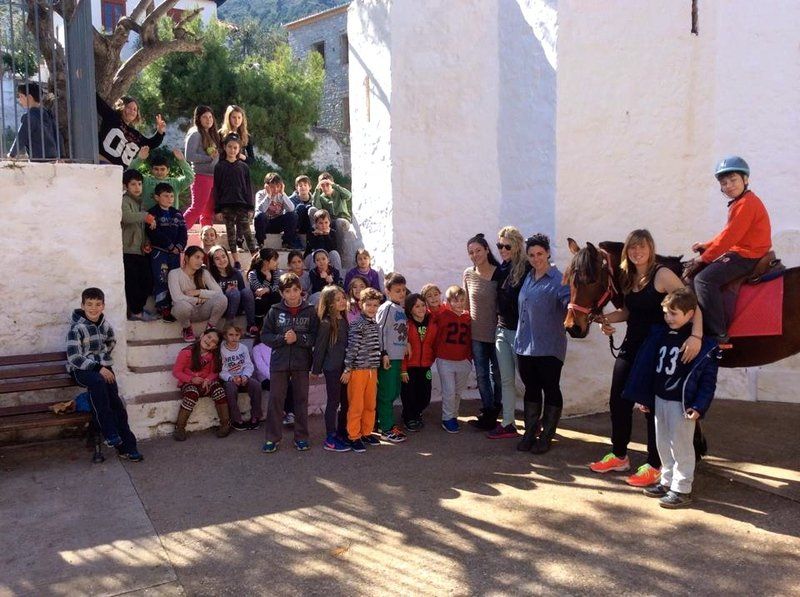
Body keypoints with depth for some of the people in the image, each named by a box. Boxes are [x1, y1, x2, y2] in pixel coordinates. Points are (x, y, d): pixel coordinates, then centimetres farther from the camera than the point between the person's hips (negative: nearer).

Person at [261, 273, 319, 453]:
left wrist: (297, 338, -18)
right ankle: (273, 438, 15)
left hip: (301, 363, 0)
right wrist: (282, 339, -15)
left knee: (301, 399, 9)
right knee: (275, 399, 4)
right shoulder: (275, 311, -1)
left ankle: (301, 437, 20)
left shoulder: (309, 311, -2)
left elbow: (316, 337, -4)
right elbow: (265, 335, -1)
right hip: (279, 362, 0)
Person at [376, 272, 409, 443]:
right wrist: (384, 354, -19)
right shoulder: (387, 308, -11)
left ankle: (386, 422, 27)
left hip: (398, 356, 8)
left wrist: (406, 346, 18)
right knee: (386, 393, -2)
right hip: (388, 356, -8)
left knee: (394, 392, 15)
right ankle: (387, 429, 4)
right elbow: (380, 331, -16)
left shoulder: (402, 308, 13)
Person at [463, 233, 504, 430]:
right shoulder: (468, 274, 1)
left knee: (497, 374, 10)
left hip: (496, 332, -3)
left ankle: (494, 411, 28)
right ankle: (488, 412, 23)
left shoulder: (500, 274, -12)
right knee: (482, 375, 10)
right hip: (476, 334, 4)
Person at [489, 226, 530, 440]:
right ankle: (508, 424, 15)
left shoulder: (527, 269, -13)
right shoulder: (502, 268, 8)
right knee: (506, 380, 9)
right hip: (502, 329, 7)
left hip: (519, 331, -7)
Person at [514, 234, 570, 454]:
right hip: (524, 345, 6)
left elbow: (569, 304, -23)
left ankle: (546, 436, 18)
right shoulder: (528, 278, 10)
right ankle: (530, 432, 26)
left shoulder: (558, 280, -11)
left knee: (551, 390, 6)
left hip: (549, 347, -6)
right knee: (531, 389, 15)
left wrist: (569, 288, -42)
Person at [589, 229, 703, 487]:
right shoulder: (627, 278, 8)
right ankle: (619, 455, 29)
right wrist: (607, 318, -2)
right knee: (617, 402, 12)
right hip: (630, 348, 7)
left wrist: (696, 336, -34)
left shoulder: (662, 275, -13)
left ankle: (654, 466, 15)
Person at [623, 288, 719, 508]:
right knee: (663, 444, 16)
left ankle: (682, 489, 14)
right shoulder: (660, 335, 4)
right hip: (659, 400, 7)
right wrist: (644, 397, 10)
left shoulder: (703, 343, -13)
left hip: (682, 404, -6)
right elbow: (648, 366, 10)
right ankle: (667, 480, 30)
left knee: (681, 446, 3)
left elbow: (708, 379, -13)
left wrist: (699, 406, -20)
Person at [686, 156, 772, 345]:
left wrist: (704, 258, -15)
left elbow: (729, 236, -21)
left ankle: (718, 334, -25)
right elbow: (728, 235, 22)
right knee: (694, 272, 18)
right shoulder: (738, 203, 17)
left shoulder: (746, 203, -17)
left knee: (703, 279, -25)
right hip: (737, 252, 11)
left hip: (746, 256, -11)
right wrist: (706, 246, 9)